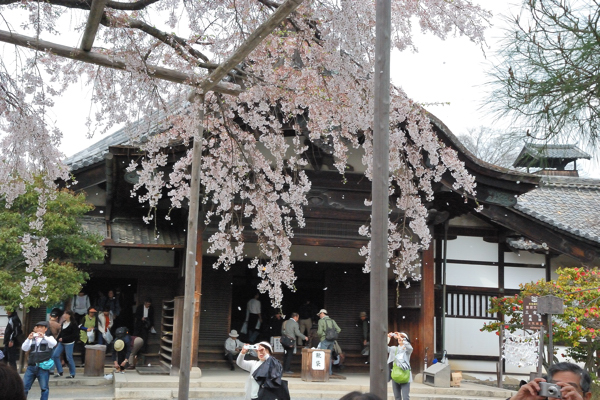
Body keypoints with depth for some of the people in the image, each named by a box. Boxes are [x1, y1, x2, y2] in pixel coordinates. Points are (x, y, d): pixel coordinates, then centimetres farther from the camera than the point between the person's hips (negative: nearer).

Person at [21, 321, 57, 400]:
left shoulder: (48, 338, 10)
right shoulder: (32, 339, 19)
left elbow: (54, 343, -12)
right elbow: (24, 348, 5)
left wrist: (43, 336, -26)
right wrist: (29, 339, -11)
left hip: (43, 367, -3)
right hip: (31, 366, 3)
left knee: (44, 388, -4)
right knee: (24, 386, 0)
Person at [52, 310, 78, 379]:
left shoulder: (73, 324, -12)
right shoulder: (63, 323, 10)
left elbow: (74, 335, -16)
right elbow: (61, 333, 15)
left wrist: (63, 339, -17)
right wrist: (57, 341, 6)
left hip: (69, 343, -7)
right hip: (61, 343, 7)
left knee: (69, 358, -2)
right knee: (55, 355, -1)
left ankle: (72, 374, 12)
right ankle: (60, 372, 9)